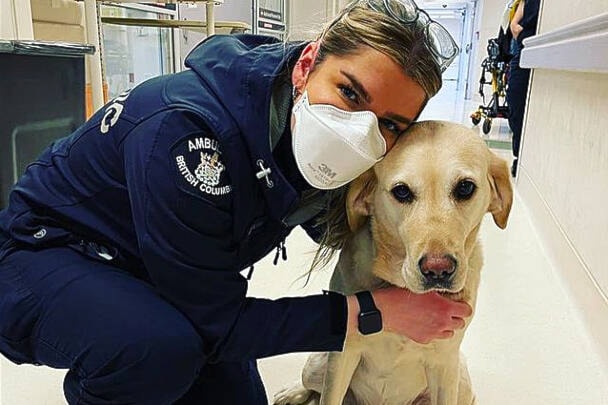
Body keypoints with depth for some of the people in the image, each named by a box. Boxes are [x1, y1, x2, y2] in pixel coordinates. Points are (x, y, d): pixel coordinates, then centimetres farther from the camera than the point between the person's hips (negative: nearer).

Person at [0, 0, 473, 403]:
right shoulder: (188, 128, -37)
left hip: (156, 287, 6)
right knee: (161, 347, -35)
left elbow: (326, 221, 7)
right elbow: (214, 322, -31)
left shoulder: (310, 149, -15)